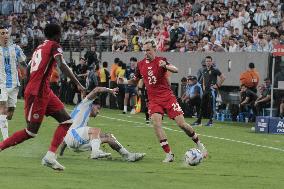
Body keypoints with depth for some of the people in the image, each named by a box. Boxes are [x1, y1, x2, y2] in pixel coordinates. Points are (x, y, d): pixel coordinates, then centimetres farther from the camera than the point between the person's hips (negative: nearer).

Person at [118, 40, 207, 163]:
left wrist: (165, 66, -41)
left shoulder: (161, 61, -5)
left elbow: (175, 70, -21)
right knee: (156, 123, -21)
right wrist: (124, 81, 1)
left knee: (181, 124, -6)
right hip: (154, 100, 3)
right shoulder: (140, 65, 7)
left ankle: (199, 145, 18)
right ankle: (169, 154, -16)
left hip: (168, 97, -3)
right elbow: (135, 81, 21)